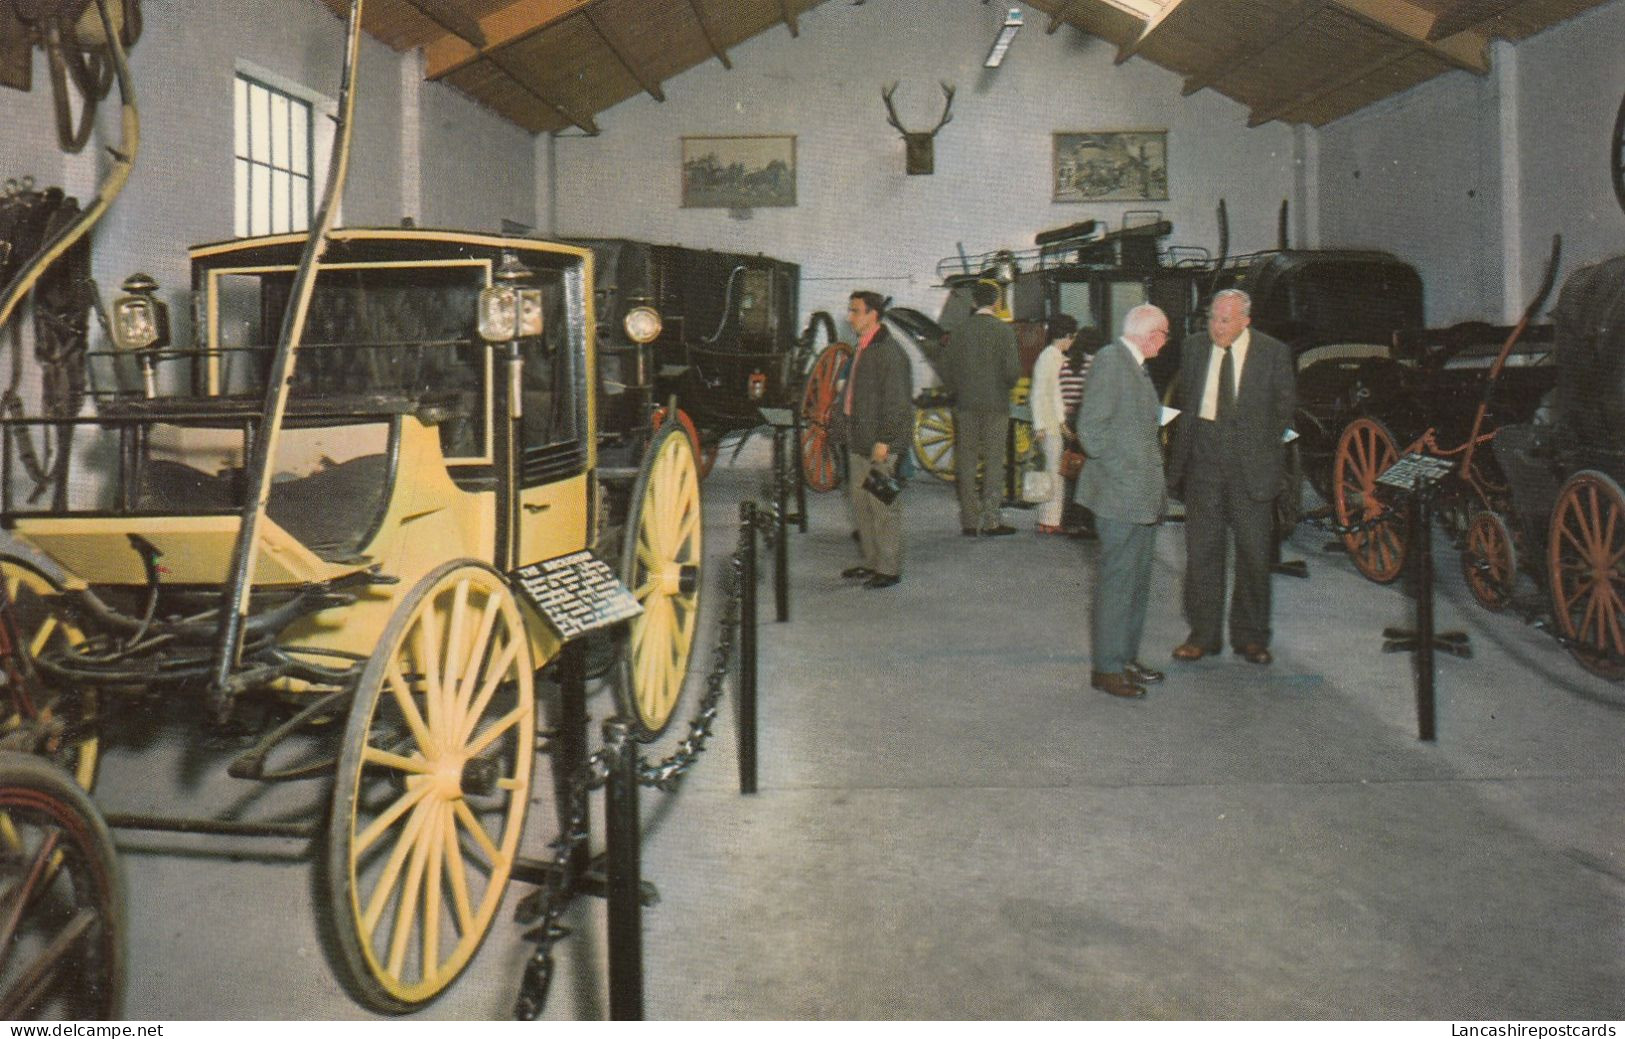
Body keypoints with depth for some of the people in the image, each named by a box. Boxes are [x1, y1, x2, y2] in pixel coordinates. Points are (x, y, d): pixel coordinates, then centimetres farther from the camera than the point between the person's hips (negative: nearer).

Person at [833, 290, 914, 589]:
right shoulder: (862, 349, 15)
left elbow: (896, 401, -19)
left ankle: (889, 568, 5)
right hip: (859, 441, 10)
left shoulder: (888, 351, -15)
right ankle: (871, 561, 26)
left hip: (880, 444, -10)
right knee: (861, 503, 15)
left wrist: (884, 441, -21)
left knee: (883, 506, -3)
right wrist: (844, 426, 19)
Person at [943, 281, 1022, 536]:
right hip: (996, 404, -3)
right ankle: (991, 520, 0)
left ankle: (969, 521, 9)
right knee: (994, 460, 3)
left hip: (966, 405, 3)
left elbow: (948, 370, 4)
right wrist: (1007, 386, 10)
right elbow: (1012, 369, -10)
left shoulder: (960, 330, 3)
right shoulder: (1004, 330, -6)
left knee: (966, 462, 7)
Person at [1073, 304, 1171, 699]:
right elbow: (1091, 428, -18)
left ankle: (1126, 658, 25)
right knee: (1117, 581, -5)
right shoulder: (1110, 359, -11)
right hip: (1120, 493, -10)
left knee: (1138, 579, 15)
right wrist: (1120, 472, -17)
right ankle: (1107, 668, 3)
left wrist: (1154, 483, 15)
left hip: (1143, 494, 10)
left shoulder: (1137, 366, 18)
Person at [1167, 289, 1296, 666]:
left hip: (1251, 460, -2)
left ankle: (1250, 636, 15)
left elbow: (1283, 408, 6)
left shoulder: (1273, 352, -3)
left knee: (1253, 549, 3)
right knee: (1201, 547, 4)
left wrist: (1261, 448, 1)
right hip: (1204, 455, 2)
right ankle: (1203, 634, 13)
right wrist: (1189, 442, 8)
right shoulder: (1194, 347, 5)